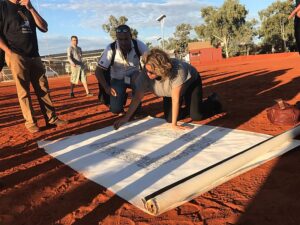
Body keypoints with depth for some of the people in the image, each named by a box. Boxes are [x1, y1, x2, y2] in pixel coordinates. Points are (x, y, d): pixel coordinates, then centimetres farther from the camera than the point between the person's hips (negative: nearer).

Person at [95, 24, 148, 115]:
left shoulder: (138, 44, -20)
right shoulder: (111, 49, -22)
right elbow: (98, 71, -18)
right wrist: (106, 87, -31)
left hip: (134, 76, 0)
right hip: (118, 79, 0)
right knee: (115, 109, -16)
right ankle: (122, 97, 22)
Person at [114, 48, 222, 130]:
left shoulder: (177, 70, -45)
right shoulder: (145, 75, -35)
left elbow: (175, 99, -40)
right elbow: (137, 97, -28)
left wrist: (174, 124, -34)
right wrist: (126, 118, -32)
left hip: (191, 83, -4)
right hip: (171, 91, 4)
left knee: (196, 115, -12)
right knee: (169, 118, -4)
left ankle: (213, 101, 20)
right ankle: (187, 108, 28)